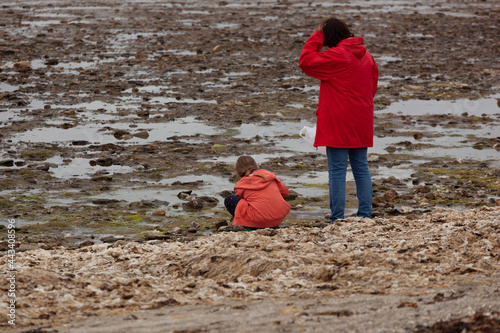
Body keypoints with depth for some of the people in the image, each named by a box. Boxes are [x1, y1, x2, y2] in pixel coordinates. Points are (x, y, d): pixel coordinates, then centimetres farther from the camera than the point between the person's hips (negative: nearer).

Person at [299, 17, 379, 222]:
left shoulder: (336, 55, -15)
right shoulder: (366, 56, 11)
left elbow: (305, 61, -11)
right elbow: (372, 86, 18)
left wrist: (317, 36, -5)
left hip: (338, 124, -7)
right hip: (361, 124, 7)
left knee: (337, 171, -4)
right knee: (361, 169, 11)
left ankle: (337, 218, -4)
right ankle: (365, 215, 12)